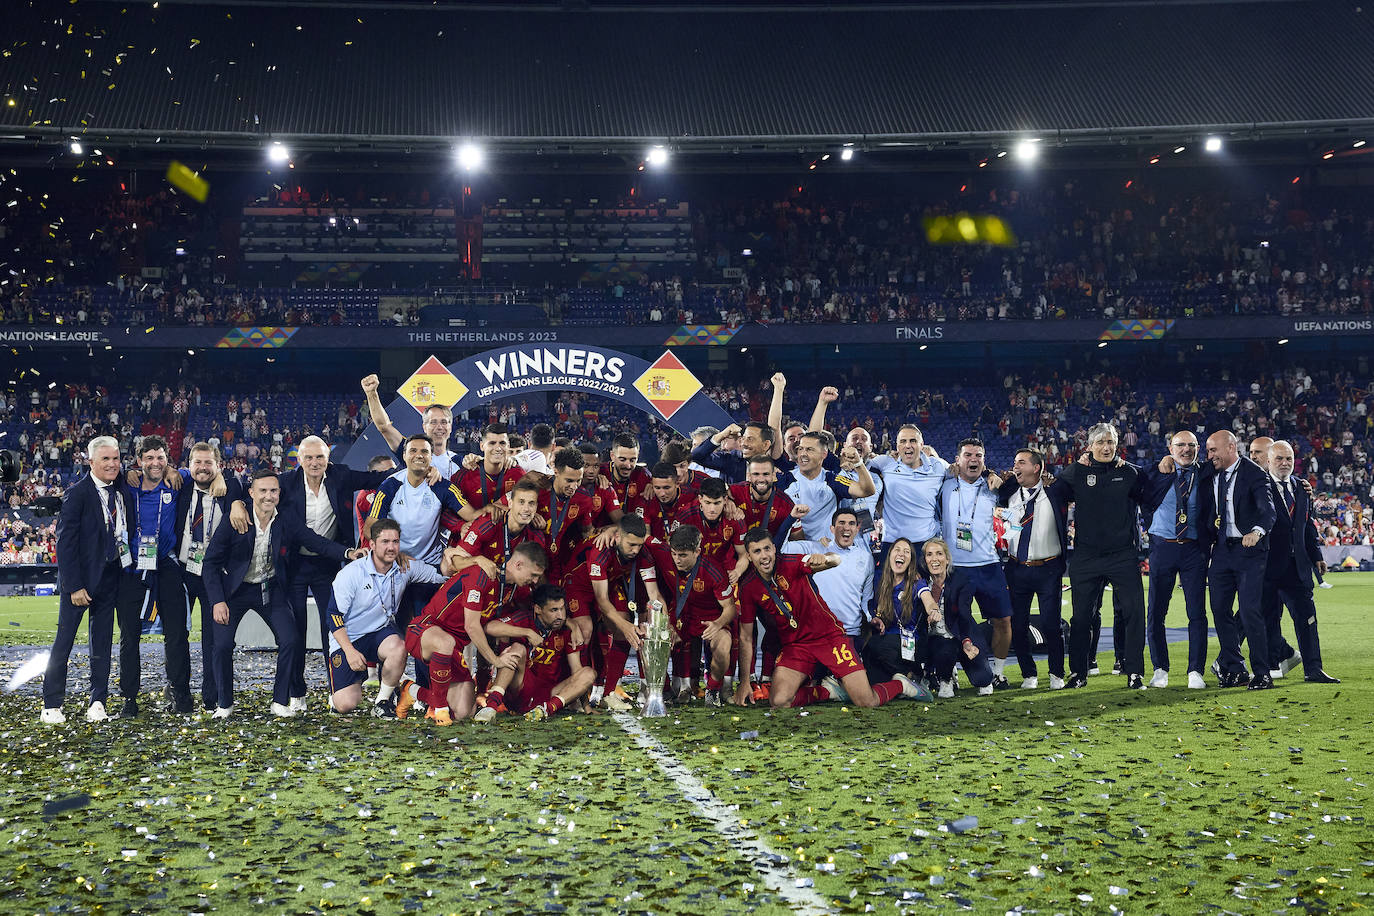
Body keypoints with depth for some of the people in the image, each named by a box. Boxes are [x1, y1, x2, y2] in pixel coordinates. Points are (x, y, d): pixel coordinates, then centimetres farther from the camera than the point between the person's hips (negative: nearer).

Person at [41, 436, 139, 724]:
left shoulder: (124, 491, 7)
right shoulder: (77, 493, -10)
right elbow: (65, 541, -12)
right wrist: (74, 586, -17)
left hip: (111, 576, 5)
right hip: (80, 577, -5)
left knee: (102, 641, 9)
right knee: (64, 641, 0)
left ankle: (97, 702, 15)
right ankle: (51, 706, 6)